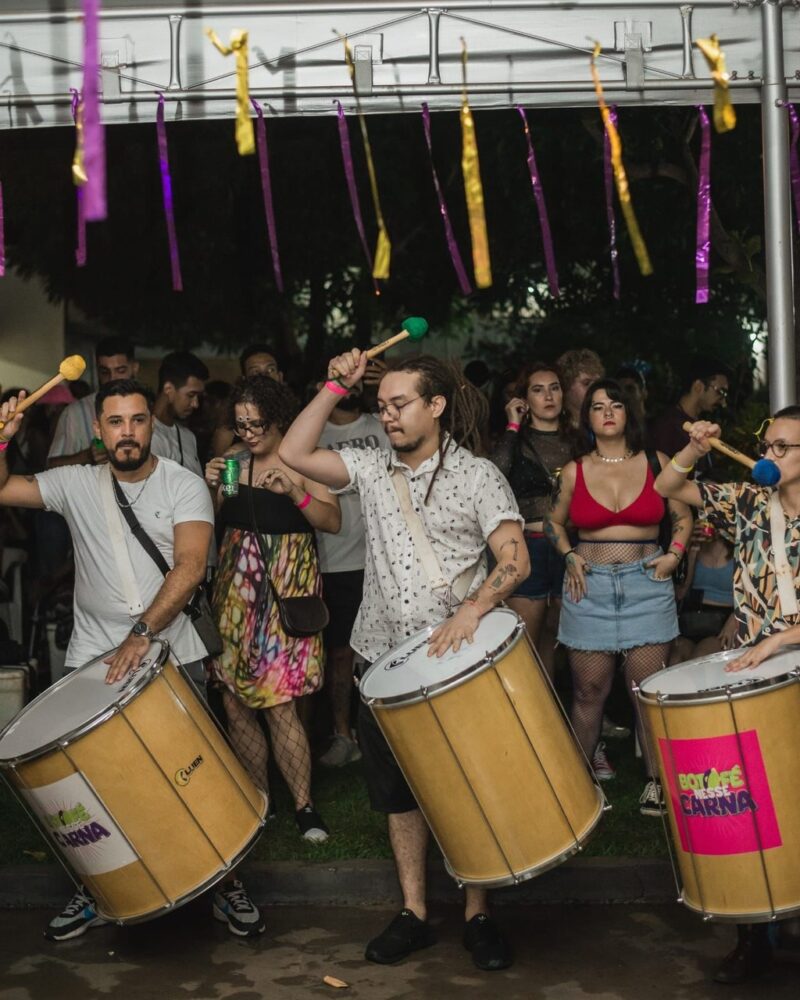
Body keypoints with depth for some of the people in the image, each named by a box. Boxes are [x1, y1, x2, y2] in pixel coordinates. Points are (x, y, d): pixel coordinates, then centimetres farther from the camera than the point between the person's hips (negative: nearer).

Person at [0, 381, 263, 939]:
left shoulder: (184, 486, -4)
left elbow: (190, 565, -16)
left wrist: (141, 633, -27)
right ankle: (94, 893, 24)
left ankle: (226, 886, 19)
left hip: (171, 655, -2)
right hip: (91, 659, 2)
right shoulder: (76, 484, 4)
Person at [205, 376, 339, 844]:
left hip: (287, 586, -5)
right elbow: (212, 523, 10)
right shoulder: (233, 461, 9)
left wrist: (293, 492, -21)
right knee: (235, 701, 6)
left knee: (279, 701, -10)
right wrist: (212, 488, -7)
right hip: (236, 586, 5)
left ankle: (305, 805, 1)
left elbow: (333, 521, -8)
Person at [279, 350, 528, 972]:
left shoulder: (477, 475, -6)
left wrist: (474, 607, -32)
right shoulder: (372, 467, 7)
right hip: (386, 662, 4)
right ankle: (414, 915, 23)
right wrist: (335, 388, -2)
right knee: (399, 791, 11)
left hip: (458, 660, -4)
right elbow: (294, 454, 2)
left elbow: (515, 559, -15)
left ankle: (478, 916, 20)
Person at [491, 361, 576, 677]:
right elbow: (494, 474, -19)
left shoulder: (576, 439, 11)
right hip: (529, 546, -3)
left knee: (554, 640, 14)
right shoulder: (516, 439, 2)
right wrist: (513, 426, -11)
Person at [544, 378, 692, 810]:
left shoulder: (656, 463, 4)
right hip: (590, 586, 1)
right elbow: (554, 522, 18)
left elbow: (682, 516, 14)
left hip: (647, 585, 0)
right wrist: (570, 555, 2)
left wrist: (673, 554, -1)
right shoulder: (574, 472, 5)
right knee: (589, 690, 5)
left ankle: (655, 779, 12)